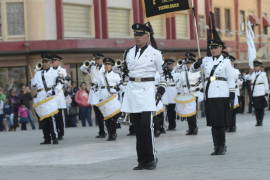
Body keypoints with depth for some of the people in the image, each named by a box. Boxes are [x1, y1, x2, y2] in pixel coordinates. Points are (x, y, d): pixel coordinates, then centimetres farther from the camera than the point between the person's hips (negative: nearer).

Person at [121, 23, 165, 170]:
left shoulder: (155, 53, 1)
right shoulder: (129, 53, 12)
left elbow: (163, 74, 5)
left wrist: (161, 91, -1)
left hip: (147, 90, -4)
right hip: (132, 90, 4)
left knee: (147, 125, -14)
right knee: (137, 127, 4)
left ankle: (151, 159, -5)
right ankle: (142, 160, 9)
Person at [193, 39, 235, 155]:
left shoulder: (226, 61, 2)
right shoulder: (206, 60, 12)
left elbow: (231, 80, 2)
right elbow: (193, 69, 12)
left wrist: (232, 95, -4)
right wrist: (197, 64, -11)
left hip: (221, 95, -4)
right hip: (209, 95, 4)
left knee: (220, 122, -5)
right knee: (213, 122, 5)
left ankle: (222, 147, 4)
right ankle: (216, 147, 12)